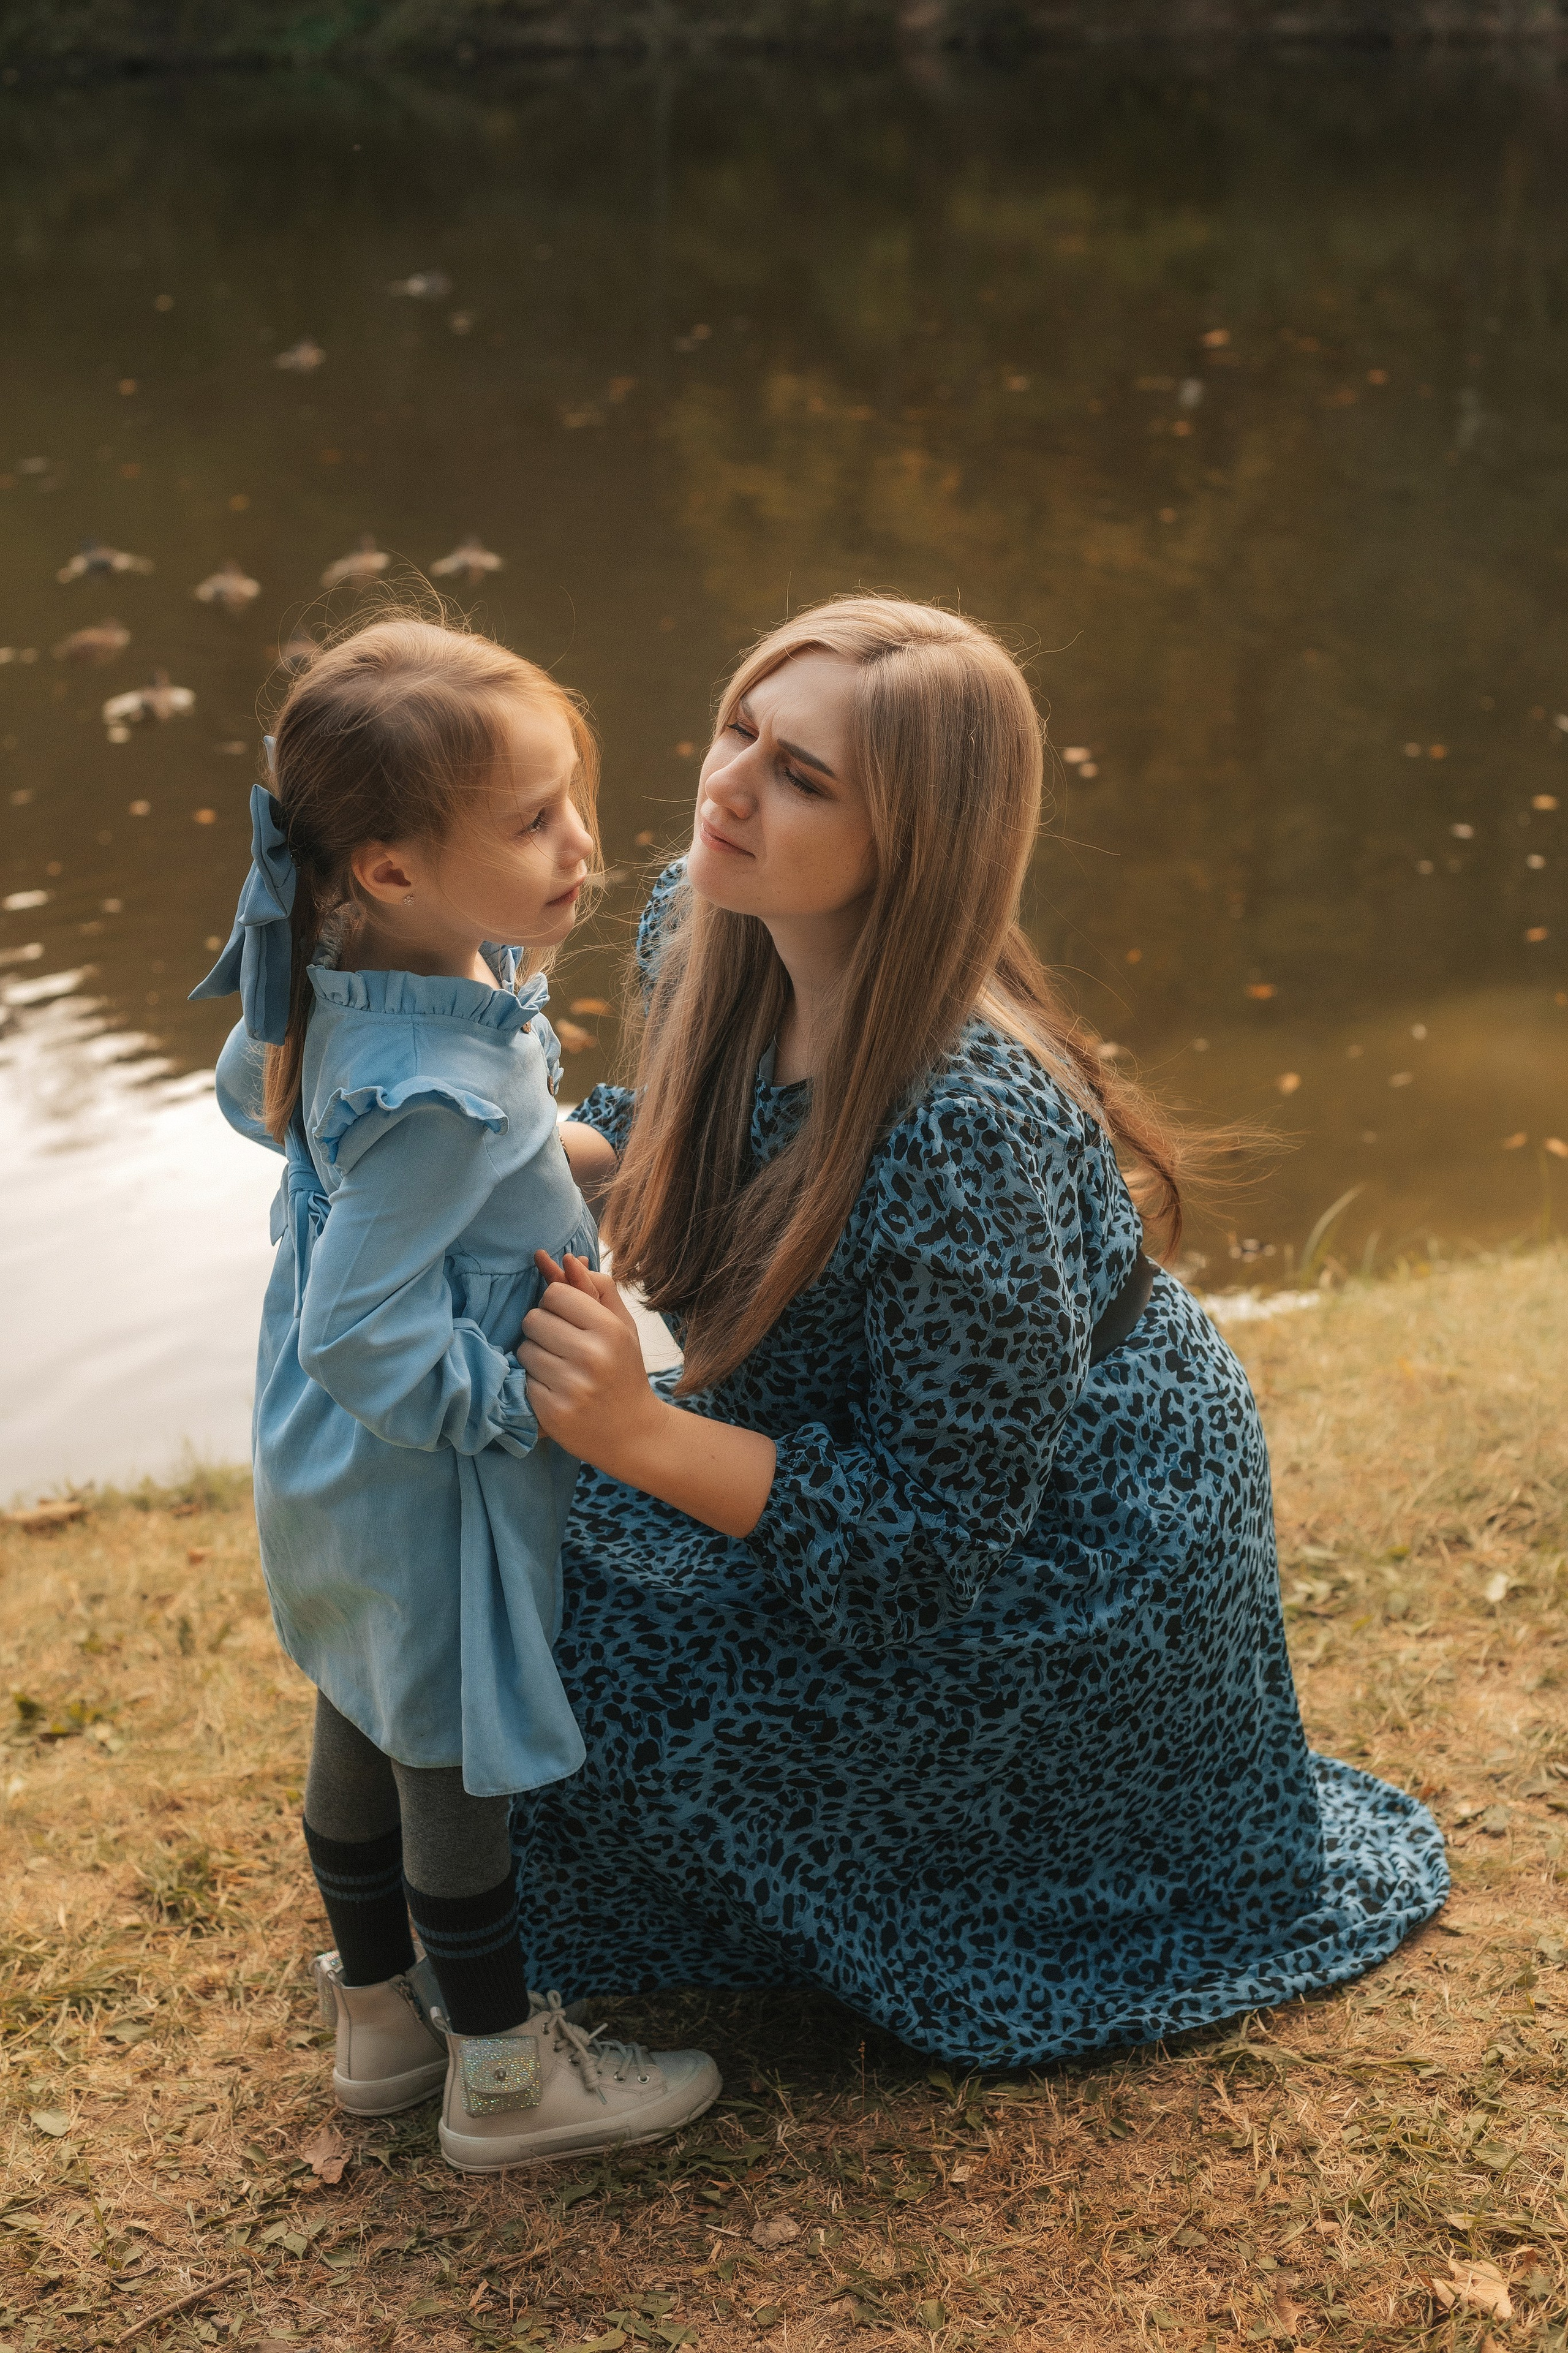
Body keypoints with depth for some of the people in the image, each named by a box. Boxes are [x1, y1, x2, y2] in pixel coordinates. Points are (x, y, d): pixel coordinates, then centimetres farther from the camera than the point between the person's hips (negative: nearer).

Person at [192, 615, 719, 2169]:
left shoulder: (333, 973, -9)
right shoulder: (438, 1098, -37)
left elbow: (248, 1093, 12)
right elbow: (370, 1340, -33)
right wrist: (537, 1404, -21)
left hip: (331, 1460, 9)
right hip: (424, 1477, -9)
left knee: (364, 1720, 24)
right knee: (455, 1756, 10)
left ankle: (378, 2014, 47)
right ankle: (502, 2072, 32)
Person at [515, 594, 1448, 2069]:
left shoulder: (963, 1130, -39)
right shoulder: (705, 931, -14)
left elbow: (928, 1544, -31)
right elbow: (682, 1136, 9)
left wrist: (640, 1437, -41)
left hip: (1065, 1553, -8)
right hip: (884, 1440, 8)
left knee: (595, 1677, -15)